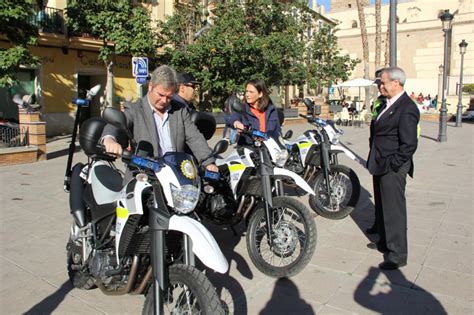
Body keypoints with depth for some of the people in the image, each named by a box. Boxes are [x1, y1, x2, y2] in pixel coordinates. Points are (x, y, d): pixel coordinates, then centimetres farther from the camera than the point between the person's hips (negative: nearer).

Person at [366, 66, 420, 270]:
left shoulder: (407, 108, -18)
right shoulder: (389, 104, 12)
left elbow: (409, 145, -22)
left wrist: (391, 165, -18)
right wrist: (375, 162, 15)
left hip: (392, 169, -10)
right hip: (381, 166, 10)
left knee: (394, 210, 0)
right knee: (382, 207, 21)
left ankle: (398, 255, 12)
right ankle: (385, 243, 39)